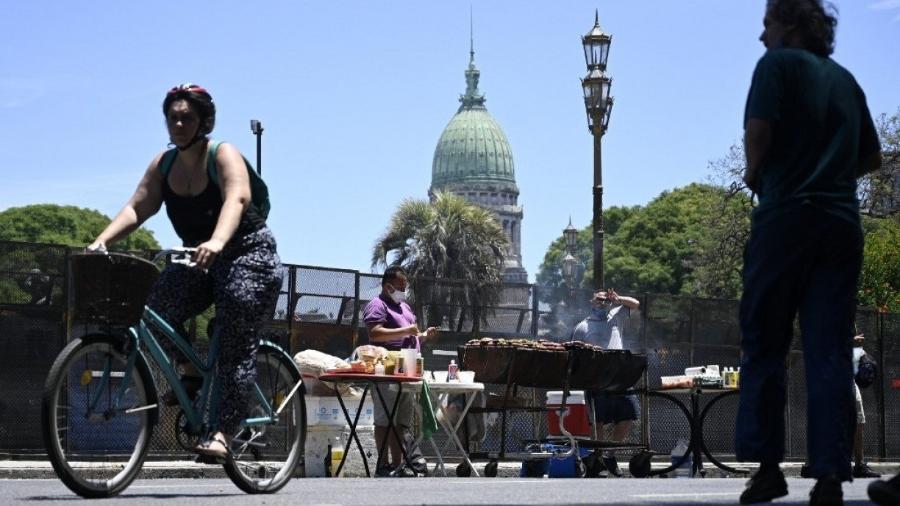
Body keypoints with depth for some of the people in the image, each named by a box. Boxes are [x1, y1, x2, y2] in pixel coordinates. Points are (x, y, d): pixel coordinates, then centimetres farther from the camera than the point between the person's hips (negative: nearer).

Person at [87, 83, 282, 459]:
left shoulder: (224, 157, -15)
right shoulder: (163, 165, 2)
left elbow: (236, 200, -33)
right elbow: (137, 207, -7)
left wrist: (216, 242, -53)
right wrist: (102, 240, -25)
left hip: (248, 253, -6)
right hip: (199, 259, 6)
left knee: (236, 344, -14)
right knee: (159, 307, -18)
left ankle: (223, 433, -19)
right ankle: (191, 372, 6)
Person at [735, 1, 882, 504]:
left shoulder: (778, 63, 1)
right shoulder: (846, 79, 19)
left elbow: (759, 128, -13)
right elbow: (873, 157, 23)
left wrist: (754, 172, 5)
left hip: (786, 217, -5)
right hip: (843, 225, 5)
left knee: (764, 346, 3)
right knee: (830, 353, 1)